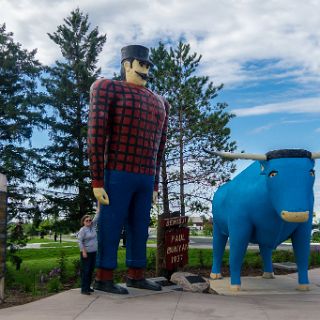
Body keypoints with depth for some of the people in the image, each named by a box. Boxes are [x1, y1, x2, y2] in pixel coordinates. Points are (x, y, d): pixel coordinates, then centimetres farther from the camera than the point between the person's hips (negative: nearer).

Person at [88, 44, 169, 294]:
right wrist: (97, 181, -14)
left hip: (145, 177, 7)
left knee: (140, 227, 9)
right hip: (118, 172, -7)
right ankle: (104, 279, 6)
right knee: (111, 225, -3)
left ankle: (136, 276, 18)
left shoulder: (158, 102, 17)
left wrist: (155, 184, 18)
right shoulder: (108, 88, -3)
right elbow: (96, 136, -10)